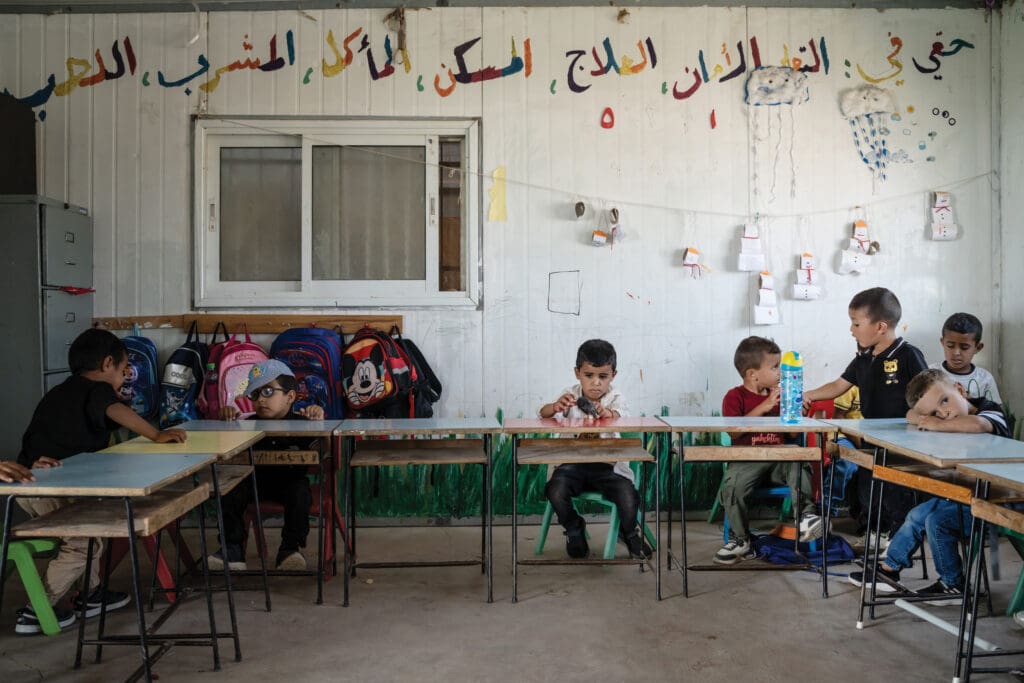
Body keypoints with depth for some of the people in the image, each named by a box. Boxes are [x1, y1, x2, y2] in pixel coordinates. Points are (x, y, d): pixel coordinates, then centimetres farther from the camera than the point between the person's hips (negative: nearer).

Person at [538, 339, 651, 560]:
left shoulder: (614, 398, -1)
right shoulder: (571, 395, 2)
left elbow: (620, 414, -26)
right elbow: (543, 414, -15)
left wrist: (606, 413, -51)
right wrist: (556, 406, -41)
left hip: (607, 464, -1)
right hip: (573, 461, 1)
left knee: (629, 496, -25)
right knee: (555, 491, -27)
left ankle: (629, 532, 14)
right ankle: (574, 529, 9)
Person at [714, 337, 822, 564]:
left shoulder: (777, 395, 15)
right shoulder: (735, 396, 0)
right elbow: (733, 432, -16)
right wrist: (763, 407, -19)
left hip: (778, 457, 3)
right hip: (747, 459, -3)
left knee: (797, 461, -29)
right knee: (733, 484, -29)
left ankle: (806, 516, -23)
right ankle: (740, 541, -10)